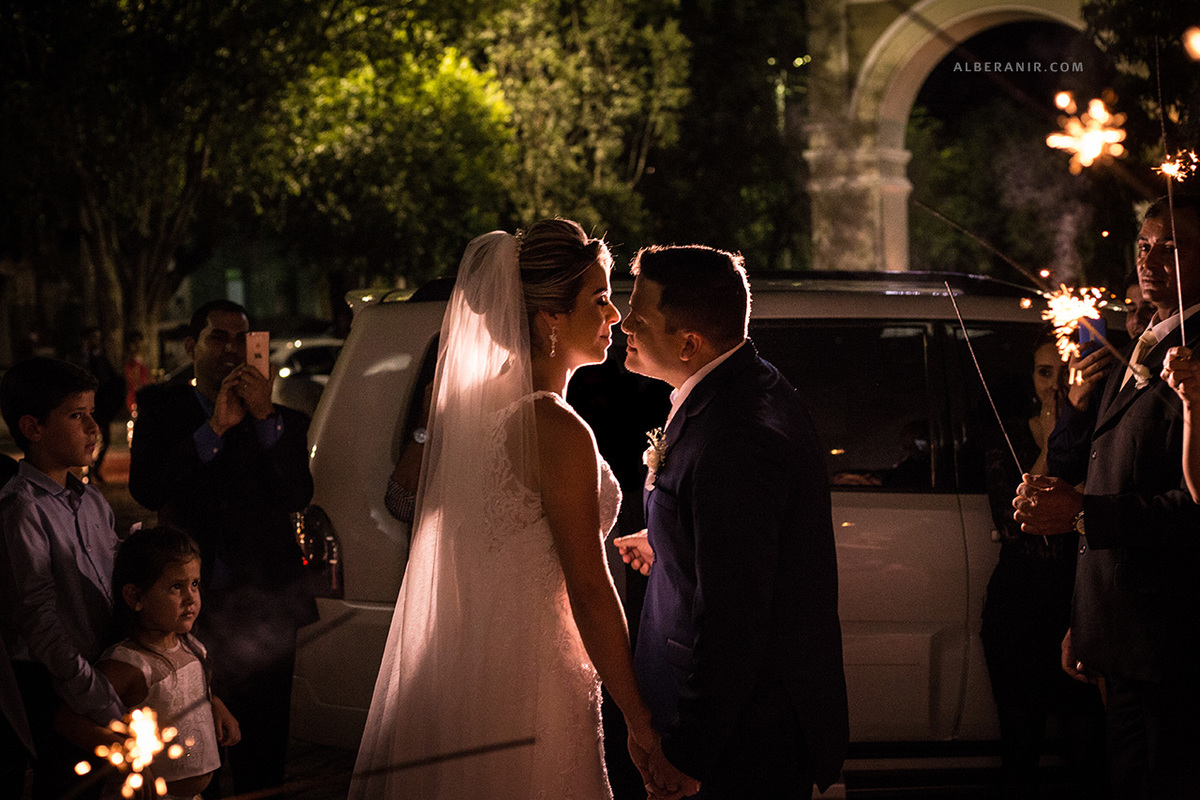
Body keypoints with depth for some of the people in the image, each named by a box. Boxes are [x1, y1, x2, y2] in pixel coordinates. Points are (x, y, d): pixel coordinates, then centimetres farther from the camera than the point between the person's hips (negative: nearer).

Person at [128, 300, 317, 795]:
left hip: (263, 611, 1)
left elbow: (297, 496, -7)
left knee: (262, 762, 6)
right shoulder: (161, 410, 6)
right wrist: (215, 428, -15)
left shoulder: (283, 422, 8)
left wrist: (265, 418, -16)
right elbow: (145, 490, -9)